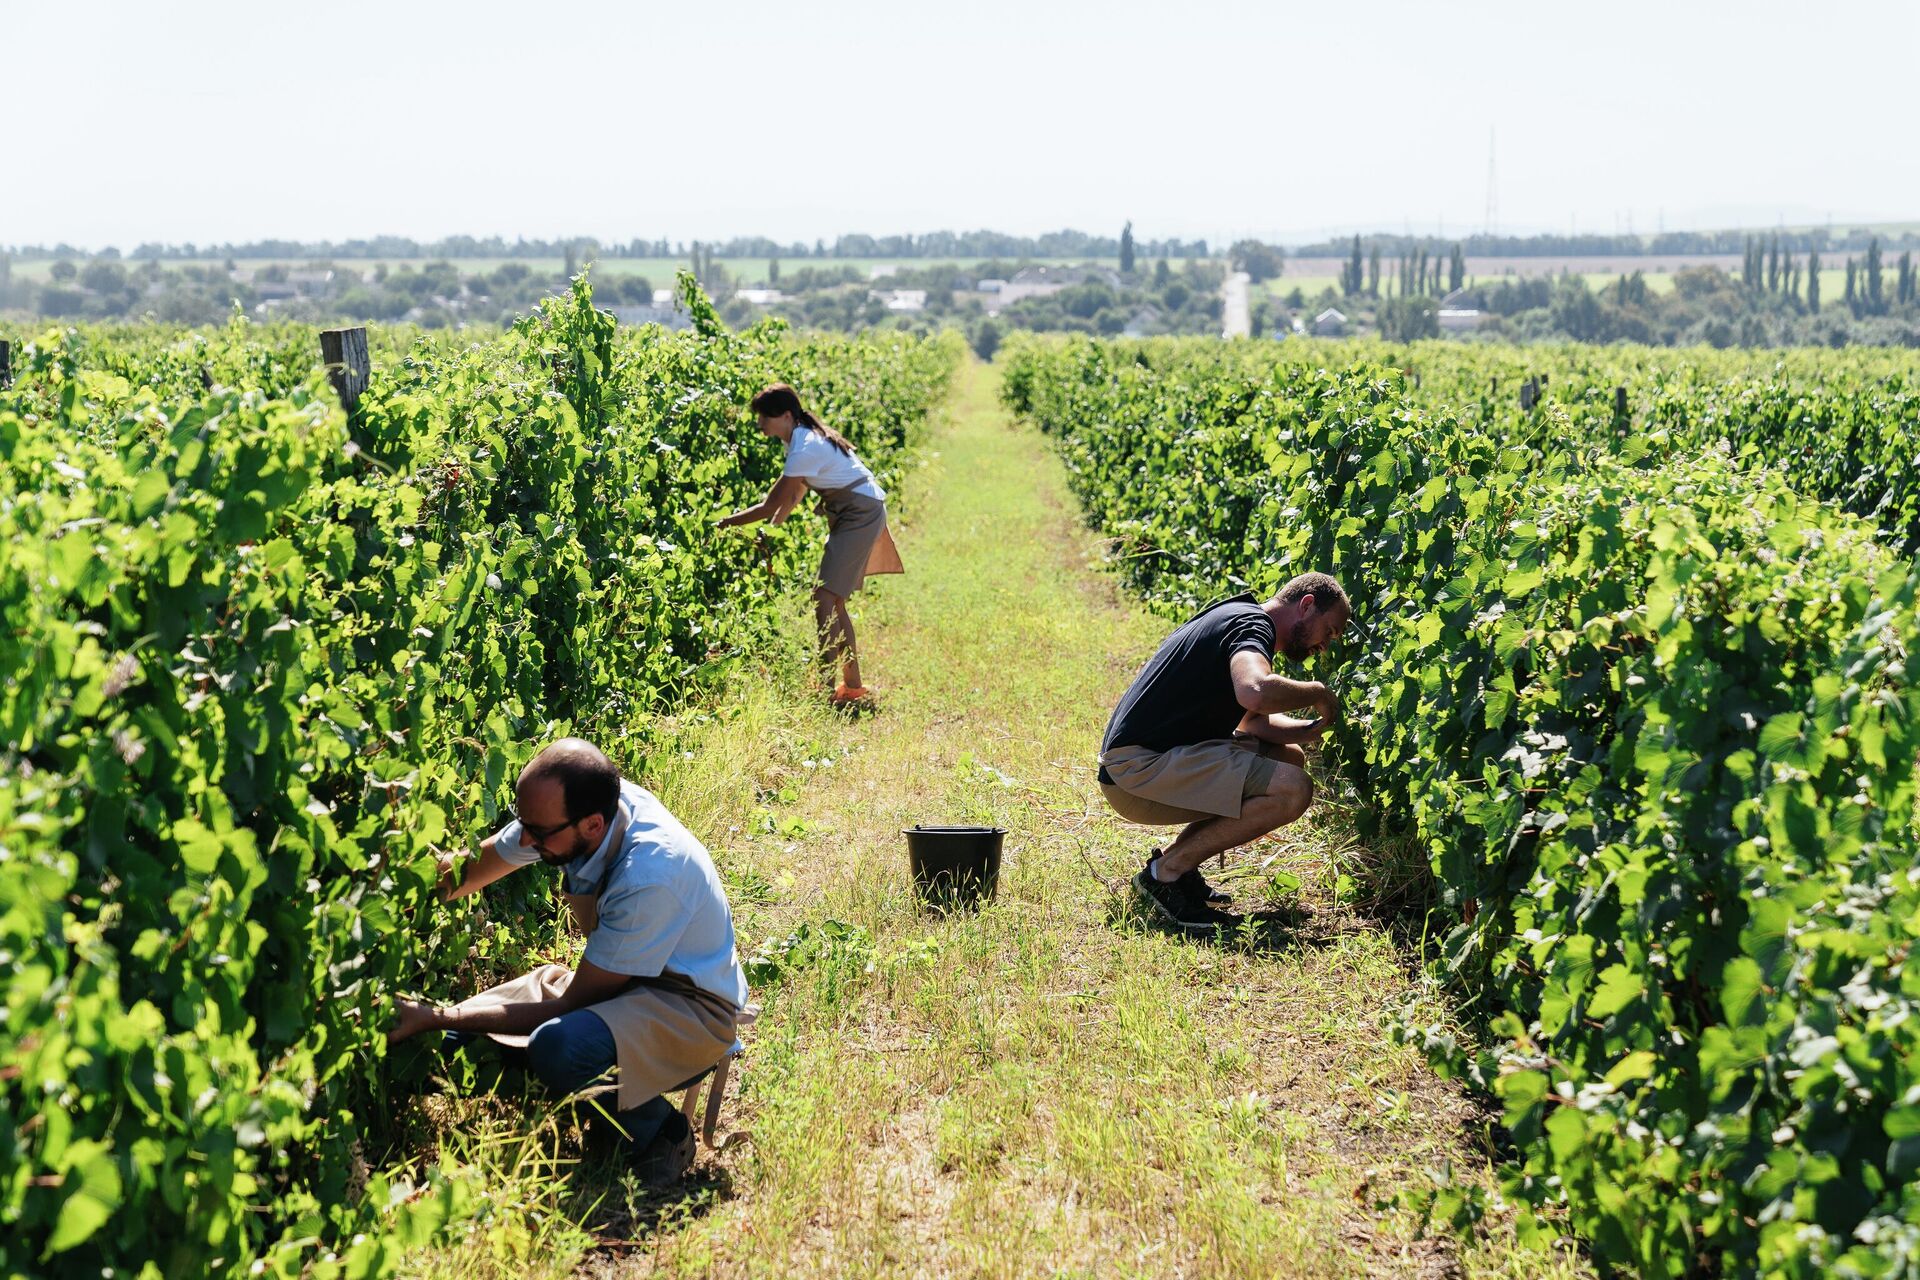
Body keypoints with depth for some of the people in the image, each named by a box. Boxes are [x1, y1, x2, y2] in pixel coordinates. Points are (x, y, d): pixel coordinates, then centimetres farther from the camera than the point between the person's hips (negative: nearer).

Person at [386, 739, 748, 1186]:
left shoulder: (648, 879, -35)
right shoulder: (559, 812, -15)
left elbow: (569, 1005, -26)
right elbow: (464, 870, 0)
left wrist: (439, 1018, -25)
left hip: (694, 1002, -8)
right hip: (618, 977, 8)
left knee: (556, 1045, -36)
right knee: (458, 1040, -4)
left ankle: (659, 1130, -8)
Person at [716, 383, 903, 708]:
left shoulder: (805, 450, -22)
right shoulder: (804, 437, 8)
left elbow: (772, 506, -20)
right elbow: (795, 495, 15)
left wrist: (726, 522, -12)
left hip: (860, 514, -10)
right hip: (851, 514, 10)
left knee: (825, 598, -14)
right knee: (834, 602, 10)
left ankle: (828, 689, -16)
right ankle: (853, 687, 14)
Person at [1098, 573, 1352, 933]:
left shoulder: (1235, 618, 21)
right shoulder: (1253, 624, -10)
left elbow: (1253, 722, 22)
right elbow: (1254, 692, -32)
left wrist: (1315, 728, 6)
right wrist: (1317, 693, -13)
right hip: (1137, 769, -11)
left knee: (1289, 757, 15)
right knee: (1292, 789, -20)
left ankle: (1176, 858, 10)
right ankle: (1168, 871, -8)